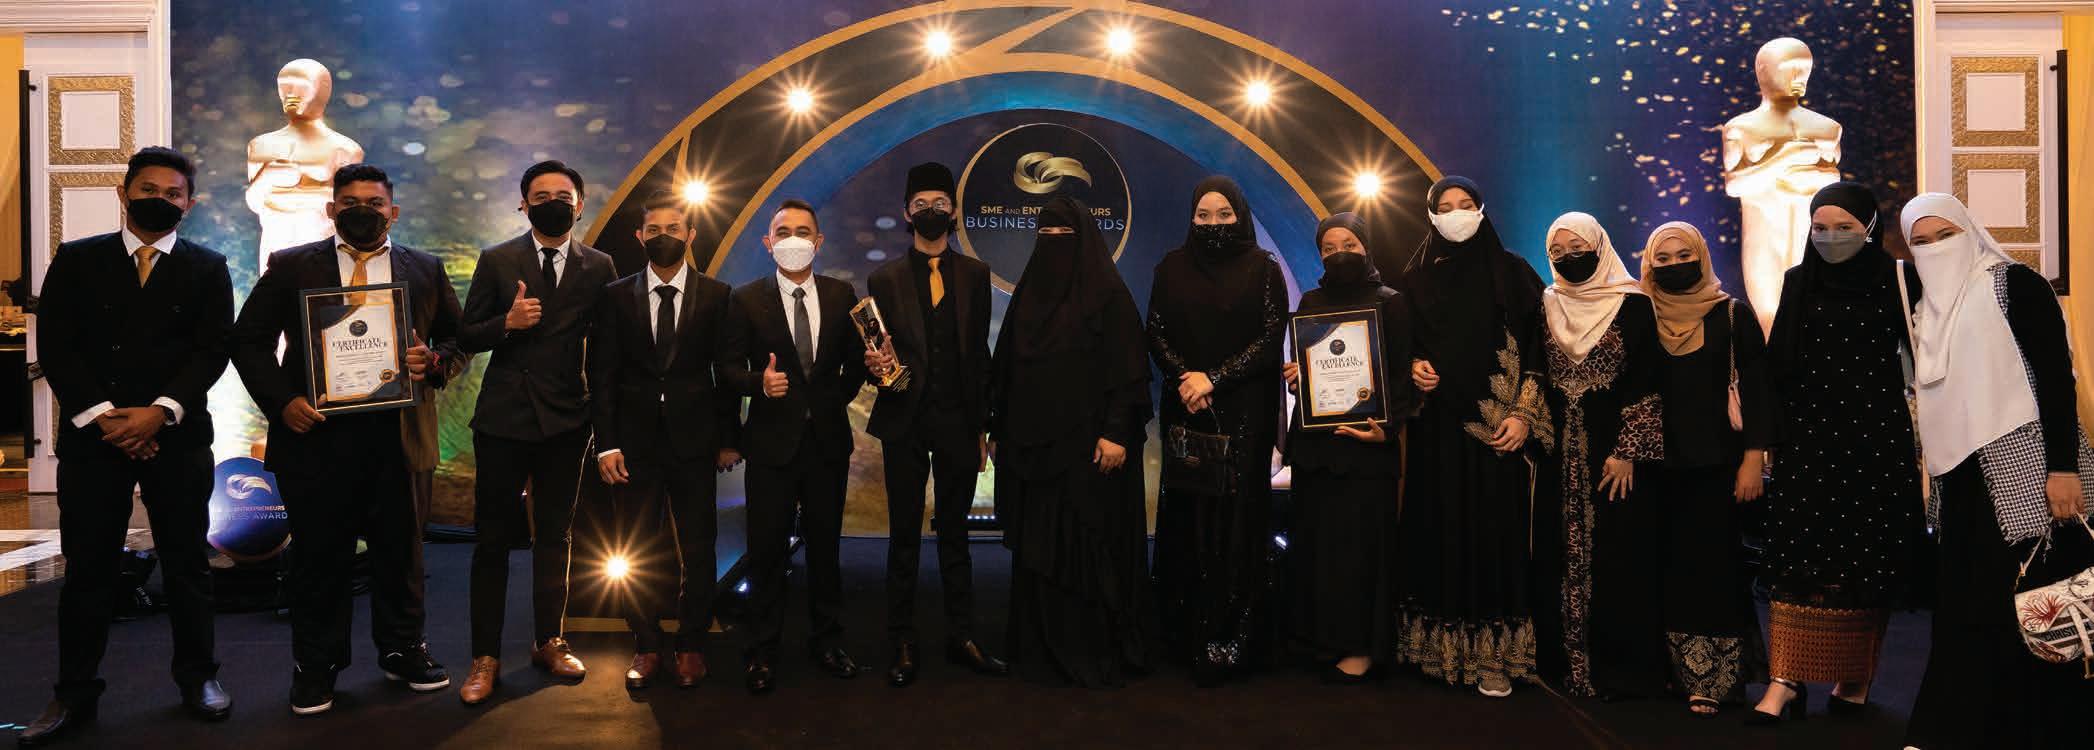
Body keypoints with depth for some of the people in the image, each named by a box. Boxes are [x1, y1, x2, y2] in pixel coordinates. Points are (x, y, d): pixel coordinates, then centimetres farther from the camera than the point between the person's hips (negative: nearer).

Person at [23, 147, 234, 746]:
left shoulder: (207, 267, 7)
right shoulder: (76, 260, 8)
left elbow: (212, 350, -1)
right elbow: (55, 347, 1)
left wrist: (159, 413, -13)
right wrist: (102, 417, -10)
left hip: (178, 436, 0)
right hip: (91, 434, 0)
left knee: (186, 561, 6)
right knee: (87, 567, 4)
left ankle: (197, 676, 18)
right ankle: (75, 693, 14)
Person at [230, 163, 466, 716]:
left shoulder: (425, 270, 11)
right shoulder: (291, 267, 7)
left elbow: (459, 339, 12)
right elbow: (250, 340, 6)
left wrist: (435, 364, -9)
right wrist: (281, 401, -7)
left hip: (397, 435, 1)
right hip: (316, 431, -1)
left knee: (399, 550, 9)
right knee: (319, 555, 7)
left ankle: (403, 650, 25)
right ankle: (315, 667, 20)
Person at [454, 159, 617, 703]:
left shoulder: (598, 268, 5)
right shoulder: (497, 261, 3)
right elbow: (467, 337, 3)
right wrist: (507, 322, -17)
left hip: (566, 420, 1)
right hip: (503, 416, -1)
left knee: (555, 536, 11)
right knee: (492, 538, 3)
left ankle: (548, 642, 23)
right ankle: (485, 656, 11)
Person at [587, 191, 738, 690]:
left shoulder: (716, 296, 2)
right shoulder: (616, 297, 4)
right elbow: (602, 374, 2)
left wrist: (728, 438, 0)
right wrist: (606, 443, -5)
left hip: (693, 442, -1)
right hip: (634, 441, 1)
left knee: (698, 550, 5)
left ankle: (691, 646, 20)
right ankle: (646, 646, 20)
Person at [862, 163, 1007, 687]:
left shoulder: (975, 275, 7)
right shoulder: (885, 279, 3)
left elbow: (980, 351, 5)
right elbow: (875, 352, 4)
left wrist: (983, 425, 3)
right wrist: (875, 364, -21)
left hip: (959, 422, 1)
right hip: (905, 422, -1)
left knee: (955, 534, 10)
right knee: (904, 536, 7)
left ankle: (961, 638, 20)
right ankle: (902, 644, 16)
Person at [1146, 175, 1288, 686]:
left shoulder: (1262, 268, 2)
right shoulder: (1172, 267, 9)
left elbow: (1271, 338, -5)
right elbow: (1156, 334, 5)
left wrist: (1214, 379, -14)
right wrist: (1185, 378, -12)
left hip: (1244, 413, -2)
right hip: (1185, 412, 2)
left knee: (1235, 519, -4)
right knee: (1187, 518, 2)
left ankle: (1226, 642, 0)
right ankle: (1186, 633, 10)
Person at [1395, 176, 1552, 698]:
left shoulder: (1512, 273, 3)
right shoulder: (1417, 278, 10)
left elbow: (1534, 349, 0)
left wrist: (1523, 414, -11)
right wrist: (1413, 367, -7)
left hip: (1495, 424, -2)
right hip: (1437, 423, 2)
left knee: (1493, 527, -3)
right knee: (1439, 525, 2)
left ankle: (1493, 651, 2)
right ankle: (1438, 643, 11)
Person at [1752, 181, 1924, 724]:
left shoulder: (1896, 281, 1)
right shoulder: (1799, 283, 6)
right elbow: (1779, 367, 5)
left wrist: (1919, 438, -2)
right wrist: (1770, 436, 1)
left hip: (1876, 434, -1)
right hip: (1809, 435, 1)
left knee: (1868, 556, 4)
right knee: (1798, 555, -5)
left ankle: (1856, 678, 17)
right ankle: (1787, 680, -5)